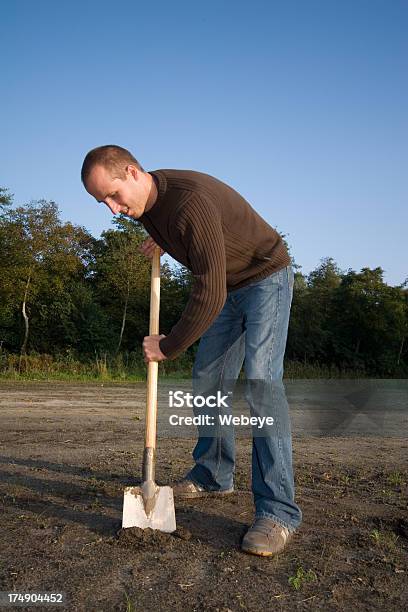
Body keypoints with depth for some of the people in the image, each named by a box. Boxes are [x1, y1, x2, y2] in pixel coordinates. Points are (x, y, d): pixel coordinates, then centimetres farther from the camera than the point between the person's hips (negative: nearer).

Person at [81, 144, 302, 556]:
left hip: (266, 278, -9)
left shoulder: (190, 200, -34)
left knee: (260, 379, -22)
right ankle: (213, 477, 22)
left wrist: (169, 346, -23)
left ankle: (278, 511, -20)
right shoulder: (146, 200, -5)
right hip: (228, 288, 9)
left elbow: (208, 295, -34)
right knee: (207, 379, 7)